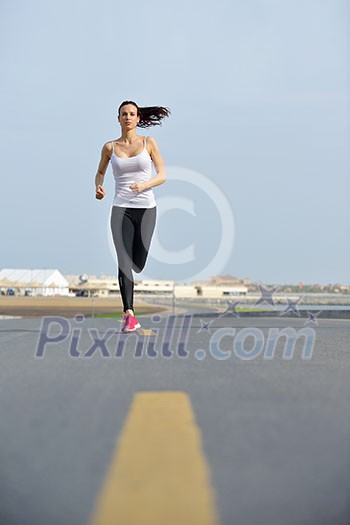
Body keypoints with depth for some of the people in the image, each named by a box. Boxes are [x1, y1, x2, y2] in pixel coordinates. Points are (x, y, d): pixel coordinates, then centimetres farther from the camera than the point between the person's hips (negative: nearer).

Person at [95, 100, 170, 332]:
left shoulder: (149, 142, 3)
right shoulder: (110, 147, 6)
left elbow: (162, 175, 1)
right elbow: (100, 172, 22)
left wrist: (144, 184, -19)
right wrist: (98, 188, -1)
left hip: (146, 209, 0)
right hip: (121, 209, 0)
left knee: (138, 265, 5)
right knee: (124, 262, -15)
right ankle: (130, 315, -15)